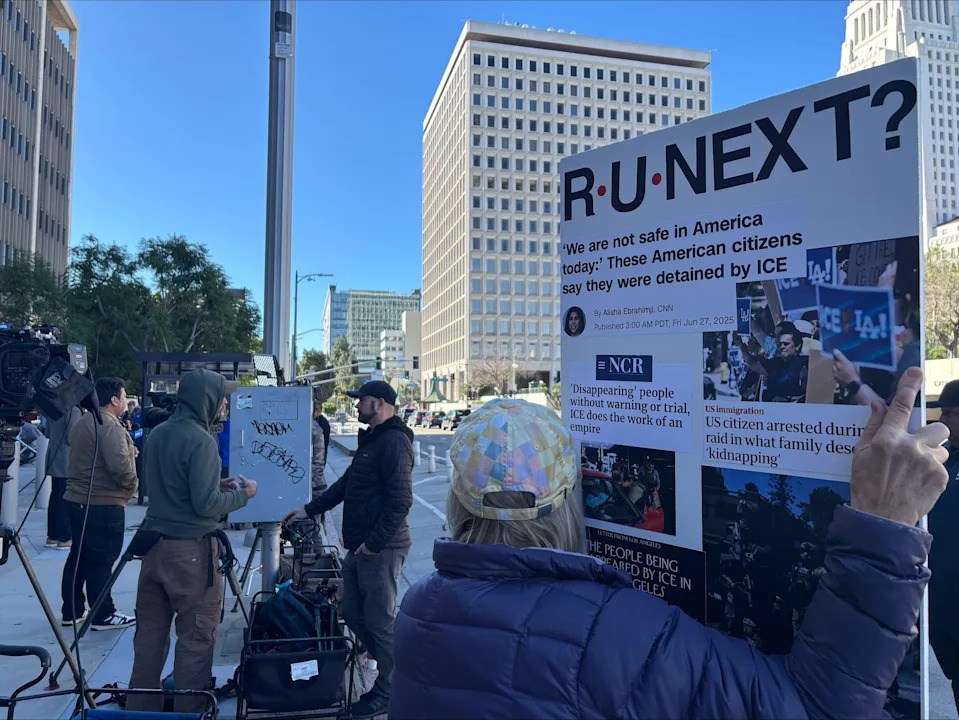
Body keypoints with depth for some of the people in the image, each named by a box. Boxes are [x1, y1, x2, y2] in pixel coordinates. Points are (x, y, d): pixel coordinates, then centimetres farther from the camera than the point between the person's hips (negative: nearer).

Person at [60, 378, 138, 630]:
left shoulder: (83, 422, 14)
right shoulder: (110, 426, -19)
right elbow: (119, 465, -29)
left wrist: (129, 450, 13)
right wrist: (131, 483, -10)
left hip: (77, 500, 10)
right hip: (104, 505, -10)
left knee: (79, 557, 17)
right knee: (101, 561, -1)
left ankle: (72, 611, 26)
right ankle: (103, 616, 7)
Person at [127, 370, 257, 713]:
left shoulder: (157, 433, 7)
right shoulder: (201, 441, -19)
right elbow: (206, 505, -20)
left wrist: (217, 484, 14)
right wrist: (243, 494, -4)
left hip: (155, 543, 8)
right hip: (191, 550, -8)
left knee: (149, 634, 16)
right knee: (196, 639, 5)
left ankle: (140, 709, 27)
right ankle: (188, 711, 14)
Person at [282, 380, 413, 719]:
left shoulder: (394, 440, -16)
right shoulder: (371, 439, 17)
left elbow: (401, 499, -23)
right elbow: (346, 483, 23)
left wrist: (375, 542, -20)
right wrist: (310, 509, 19)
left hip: (381, 548, -10)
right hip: (359, 546, 10)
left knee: (380, 622, 1)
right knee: (354, 615, 18)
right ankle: (393, 669, 33)